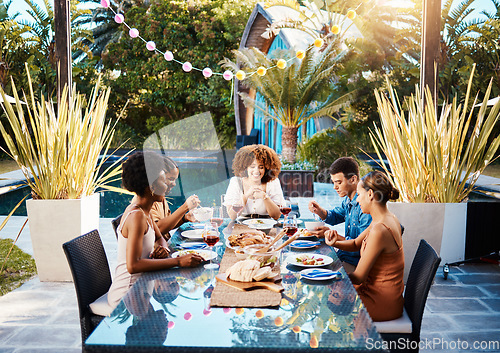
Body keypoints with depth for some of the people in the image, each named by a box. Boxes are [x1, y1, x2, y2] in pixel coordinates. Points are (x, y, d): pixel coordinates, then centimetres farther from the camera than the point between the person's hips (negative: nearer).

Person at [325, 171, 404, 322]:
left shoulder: (379, 230, -29)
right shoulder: (387, 219, 2)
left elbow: (358, 278, -22)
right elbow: (356, 244, 14)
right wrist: (336, 242, -7)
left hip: (382, 304, -8)